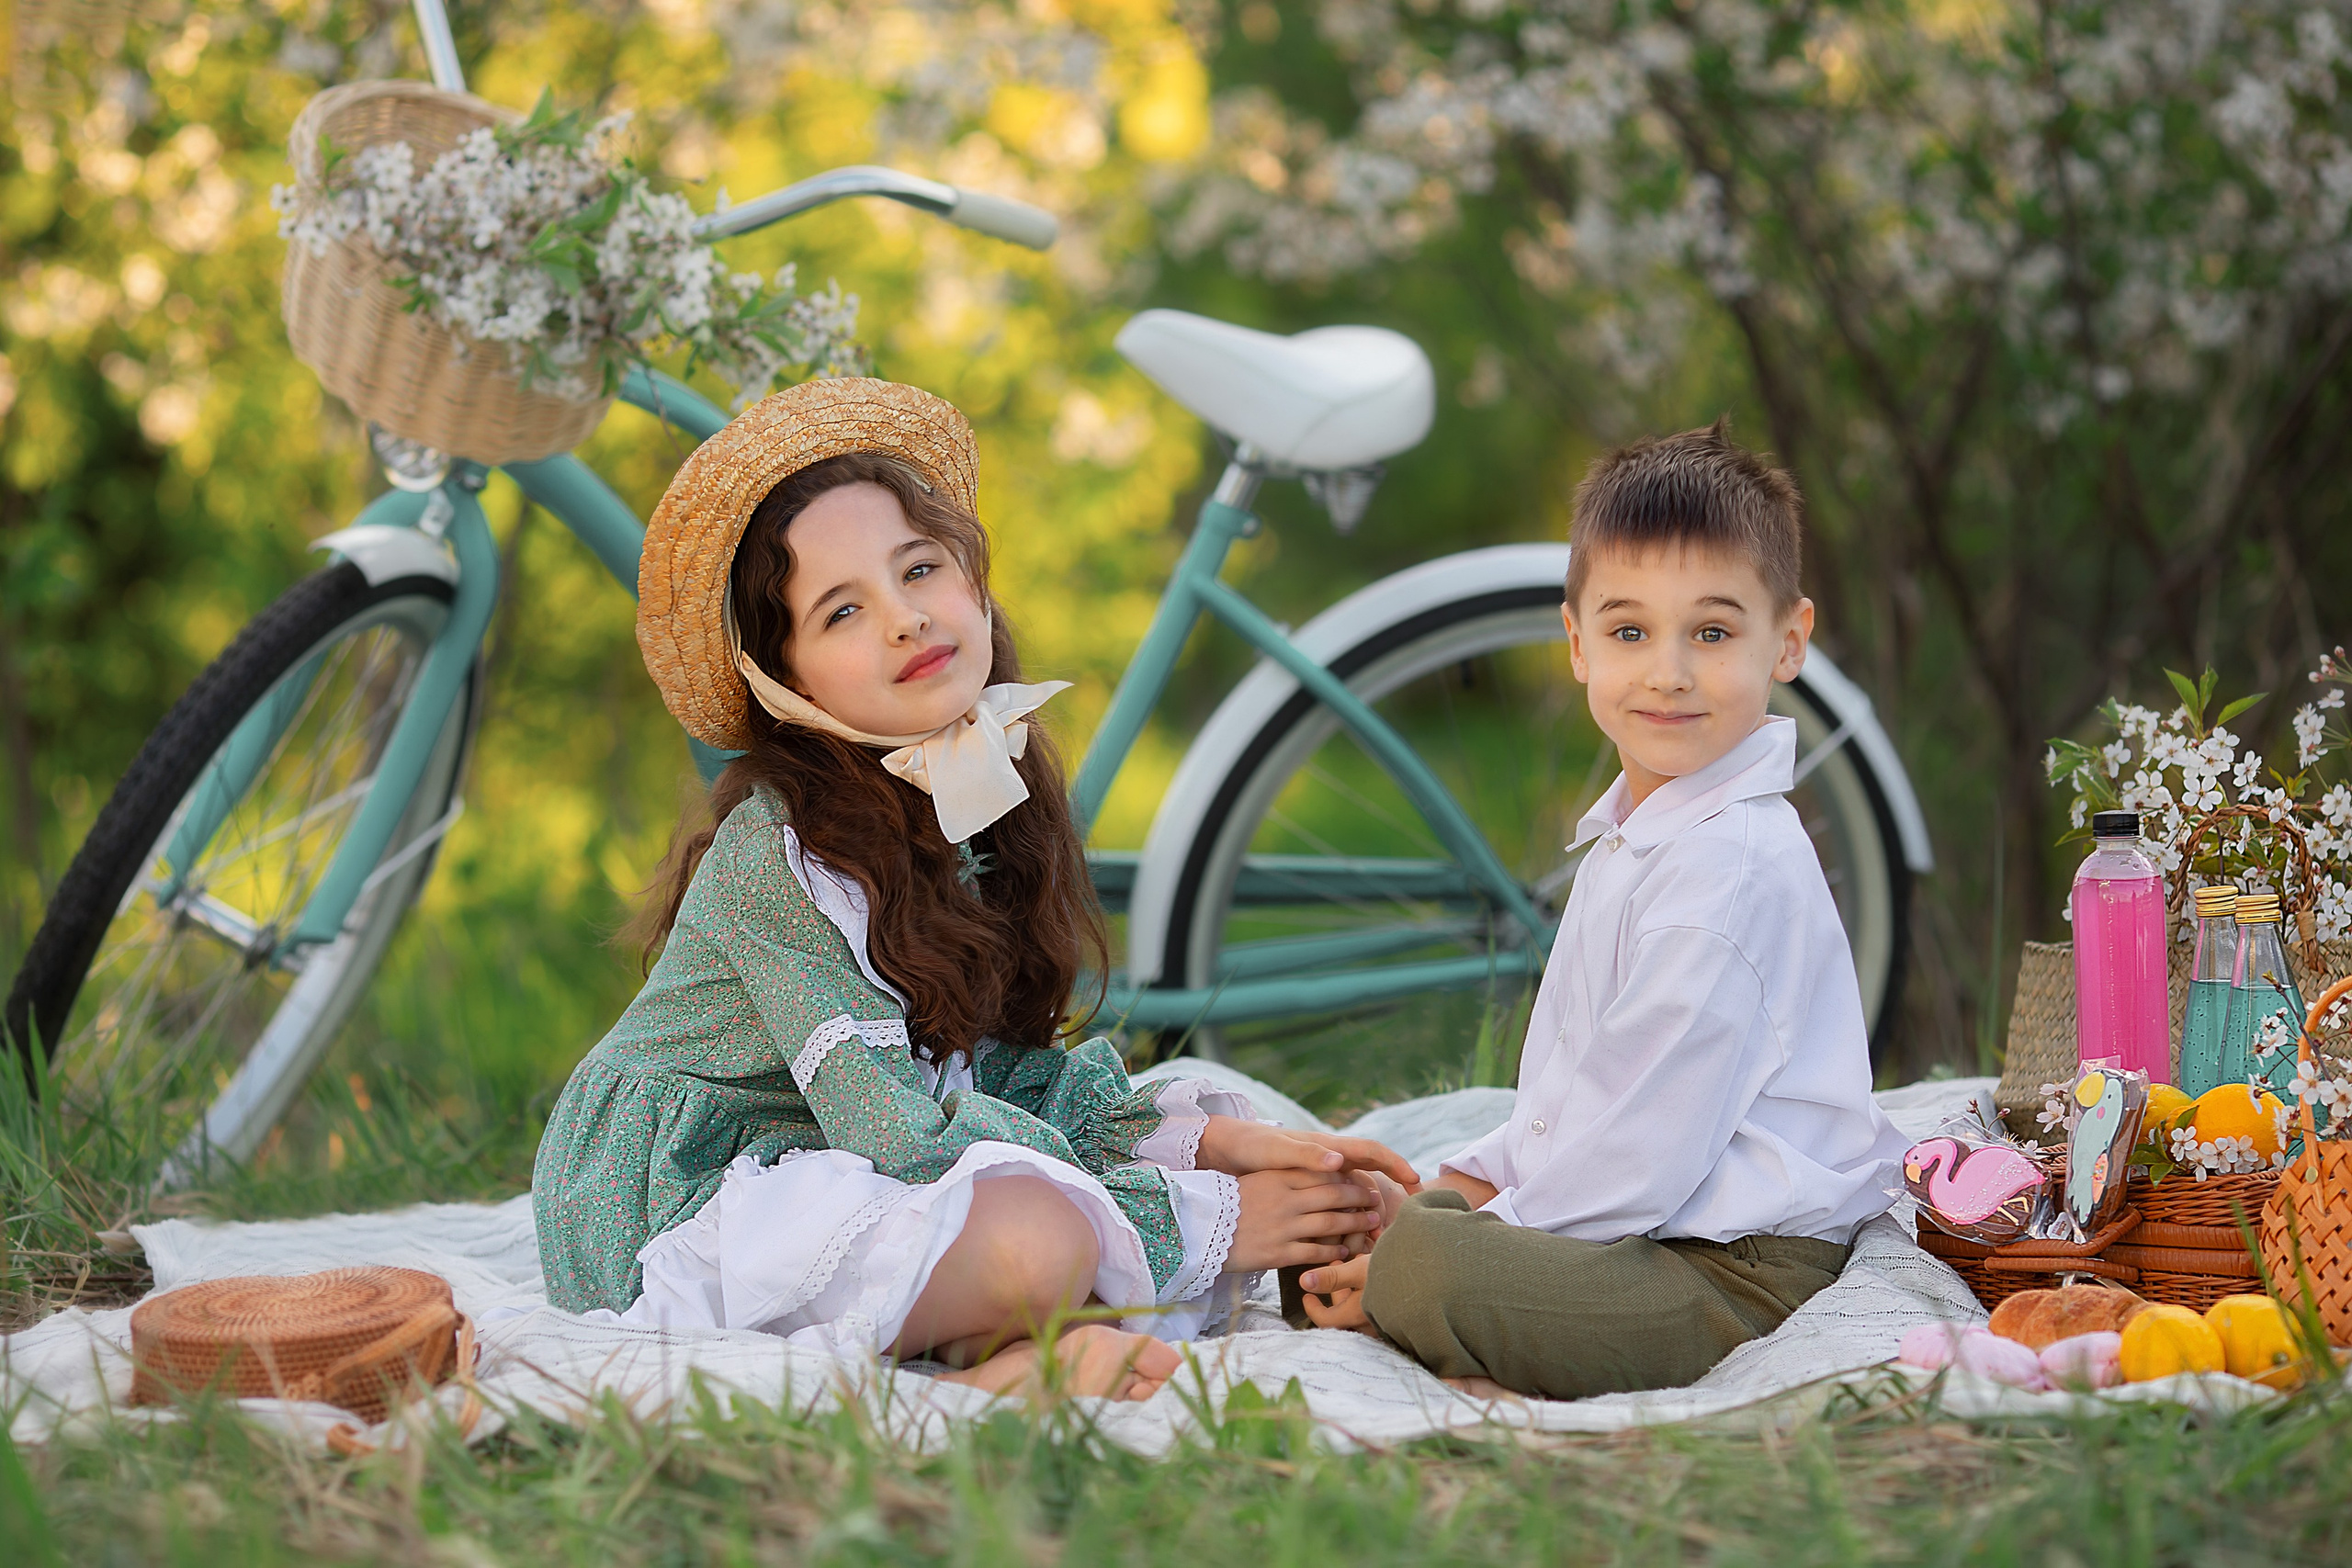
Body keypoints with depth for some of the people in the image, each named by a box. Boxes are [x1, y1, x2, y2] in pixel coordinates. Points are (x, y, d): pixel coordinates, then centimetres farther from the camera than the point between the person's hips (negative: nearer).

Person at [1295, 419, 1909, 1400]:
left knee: (1422, 1264, -33)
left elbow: (1641, 1147, -20)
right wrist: (1479, 1178, 9)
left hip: (1741, 1277, -11)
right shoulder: (1638, 836, 16)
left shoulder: (1735, 871, -19)